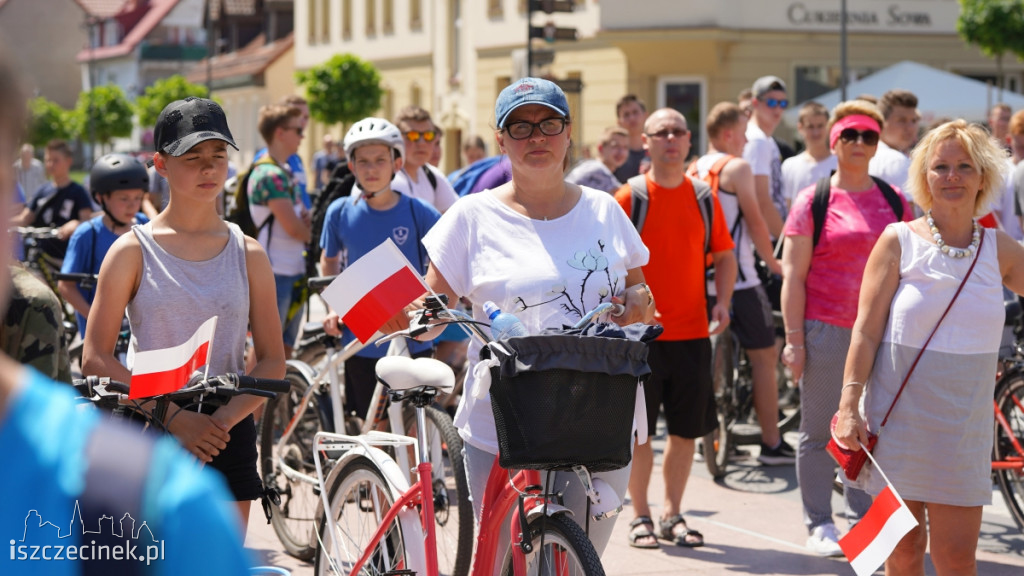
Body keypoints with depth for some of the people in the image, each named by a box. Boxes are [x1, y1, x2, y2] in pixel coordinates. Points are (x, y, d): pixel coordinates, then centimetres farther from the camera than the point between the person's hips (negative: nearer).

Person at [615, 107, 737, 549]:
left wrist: (723, 302, 0)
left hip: (692, 333, 4)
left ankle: (673, 514, 21)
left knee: (687, 429, 8)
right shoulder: (629, 197, -4)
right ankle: (641, 516, 14)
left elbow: (724, 255, 15)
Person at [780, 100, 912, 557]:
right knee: (819, 430, 3)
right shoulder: (813, 201, 0)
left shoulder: (895, 201, 11)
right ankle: (819, 526, 12)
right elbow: (793, 273, -3)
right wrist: (794, 338, -9)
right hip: (825, 330, -3)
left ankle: (864, 520, 19)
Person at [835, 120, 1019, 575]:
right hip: (898, 415, -1)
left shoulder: (999, 249, 5)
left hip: (963, 422, 2)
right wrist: (849, 406, -10)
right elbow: (866, 329, -4)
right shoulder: (900, 241, -2)